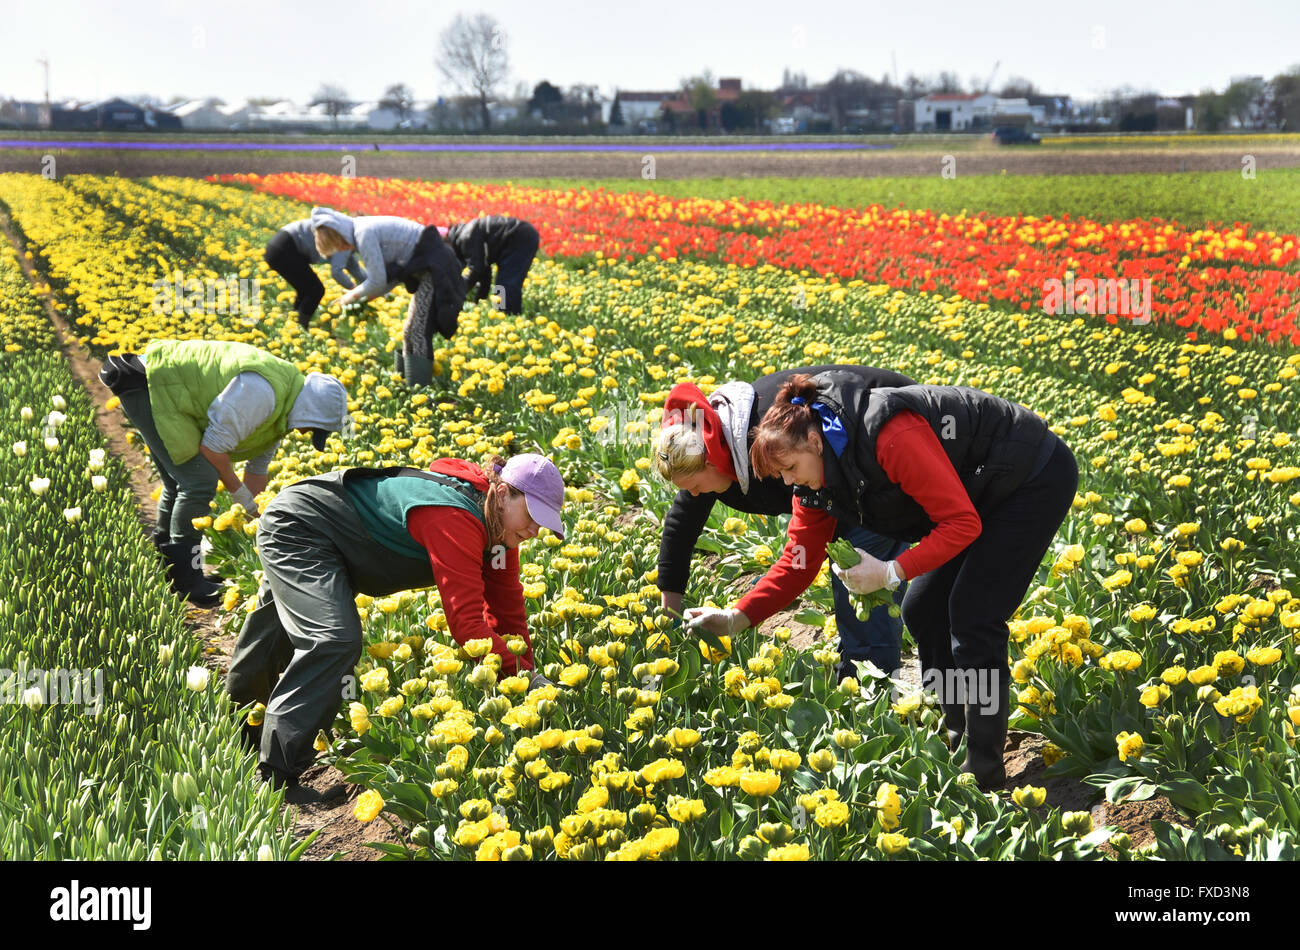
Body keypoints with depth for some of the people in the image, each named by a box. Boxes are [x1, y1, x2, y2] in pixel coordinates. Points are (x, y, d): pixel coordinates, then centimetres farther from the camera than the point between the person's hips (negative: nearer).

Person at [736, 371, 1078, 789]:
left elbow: (963, 523, -30)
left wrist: (891, 573, -31)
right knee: (922, 610, 5)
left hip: (1036, 477, -9)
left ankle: (984, 770, -5)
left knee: (972, 617, -13)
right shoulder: (821, 478, -6)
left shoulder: (889, 437, -34)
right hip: (988, 493, 9)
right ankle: (955, 737, 18)